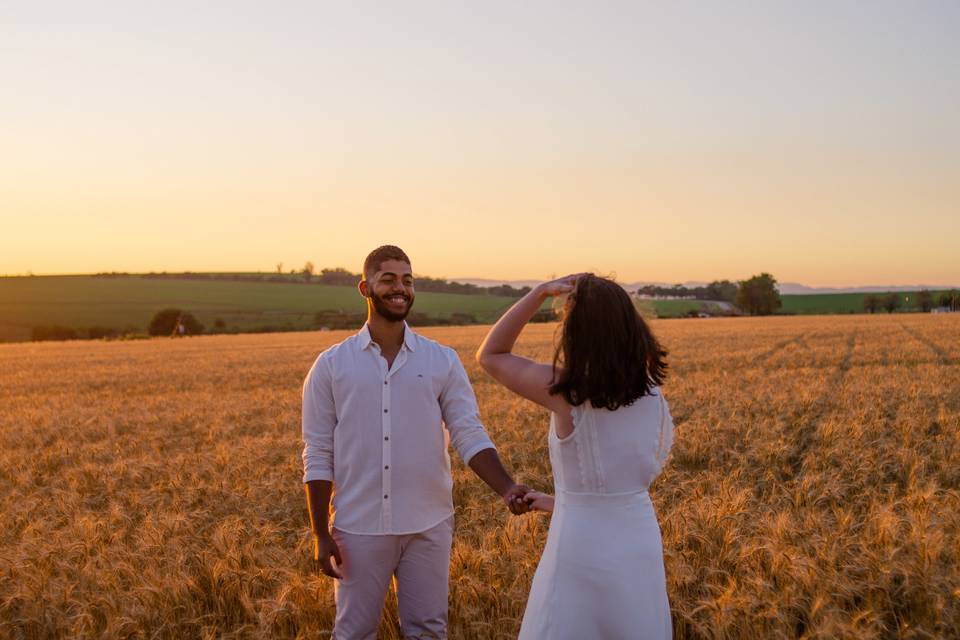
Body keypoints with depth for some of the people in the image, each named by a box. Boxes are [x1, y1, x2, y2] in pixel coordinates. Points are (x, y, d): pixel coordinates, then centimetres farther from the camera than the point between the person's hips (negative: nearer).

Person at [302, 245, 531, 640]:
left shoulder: (443, 361, 1)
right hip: (358, 529, 0)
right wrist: (321, 535, -3)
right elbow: (318, 456, 0)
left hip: (428, 526, 1)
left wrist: (506, 488, -20)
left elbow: (470, 435, -3)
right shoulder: (331, 366, 0)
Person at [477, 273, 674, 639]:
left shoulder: (566, 390, -18)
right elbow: (621, 477, 8)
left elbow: (489, 356, -3)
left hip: (582, 551, -5)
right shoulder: (652, 394, -3)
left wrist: (540, 293, -8)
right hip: (641, 545, 5)